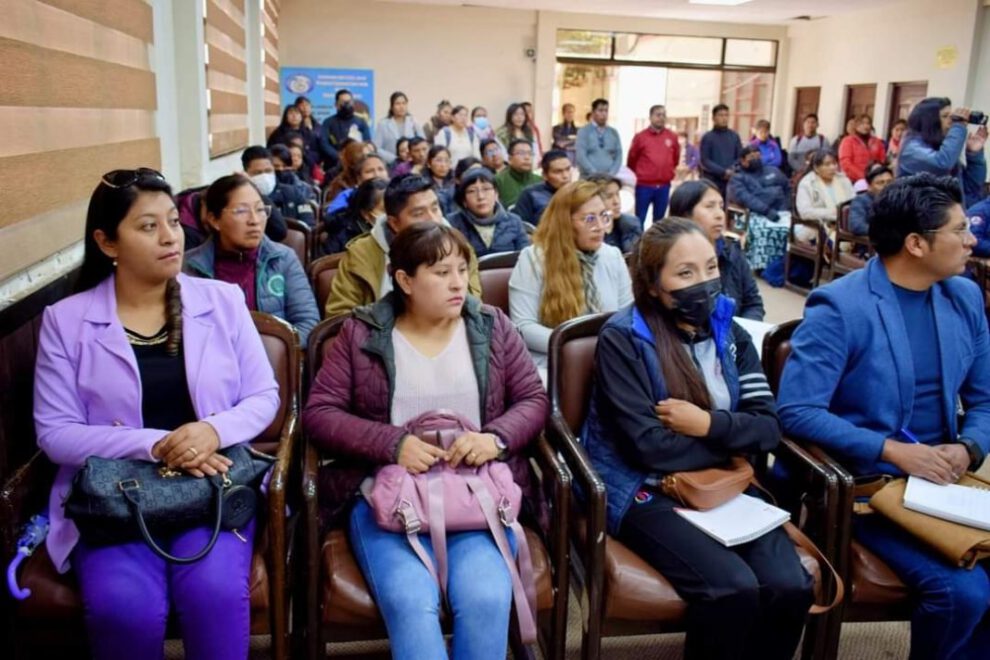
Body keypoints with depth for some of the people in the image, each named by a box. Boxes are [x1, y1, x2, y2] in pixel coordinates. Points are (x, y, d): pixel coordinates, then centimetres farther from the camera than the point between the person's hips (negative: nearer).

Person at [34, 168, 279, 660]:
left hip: (214, 483, 1)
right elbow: (55, 433, -4)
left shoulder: (223, 300, 5)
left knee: (213, 592, -28)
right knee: (123, 608, -26)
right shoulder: (65, 320, 2)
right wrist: (154, 446, -18)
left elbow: (264, 396, 4)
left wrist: (215, 430, -17)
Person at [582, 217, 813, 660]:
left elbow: (769, 425, 2)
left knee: (791, 587, -18)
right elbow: (652, 448, -17)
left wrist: (709, 424, -16)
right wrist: (735, 440, -6)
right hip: (646, 490, -5)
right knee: (733, 589, -26)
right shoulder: (622, 339, -11)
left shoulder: (729, 333, 8)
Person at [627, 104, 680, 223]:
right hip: (644, 186, -3)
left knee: (659, 220, 11)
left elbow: (676, 157, 21)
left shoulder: (672, 137, 5)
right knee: (639, 220, 1)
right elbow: (631, 159, 8)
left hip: (664, 186, 3)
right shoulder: (640, 136, -3)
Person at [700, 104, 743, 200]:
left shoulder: (734, 136, 10)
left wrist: (733, 169, -11)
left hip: (731, 180, 4)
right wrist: (723, 171, -15)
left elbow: (741, 157, 10)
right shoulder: (707, 137, -1)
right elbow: (705, 160, -6)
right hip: (712, 181, -4)